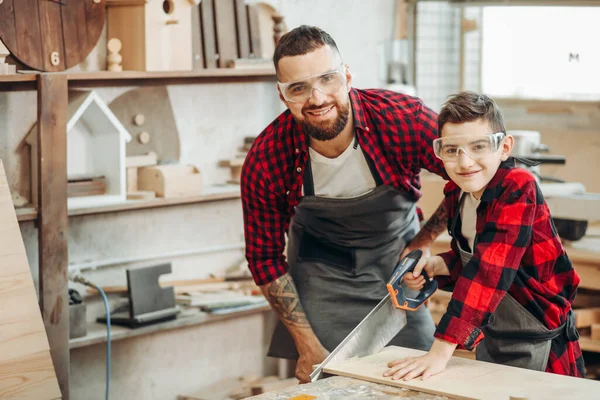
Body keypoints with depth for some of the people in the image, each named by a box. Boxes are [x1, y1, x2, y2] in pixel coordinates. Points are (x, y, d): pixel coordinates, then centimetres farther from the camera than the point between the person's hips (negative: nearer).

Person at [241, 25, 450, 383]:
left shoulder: (405, 120, -28)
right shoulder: (265, 160, -25)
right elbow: (266, 258, -11)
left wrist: (423, 242, -14)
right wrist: (307, 345, -13)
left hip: (398, 264, 1)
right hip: (321, 279, 0)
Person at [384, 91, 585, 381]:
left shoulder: (518, 188, -26)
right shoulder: (456, 193, -2)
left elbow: (489, 270, -34)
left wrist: (441, 351, -40)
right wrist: (436, 265, -12)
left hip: (535, 339, -7)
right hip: (490, 334, 7)